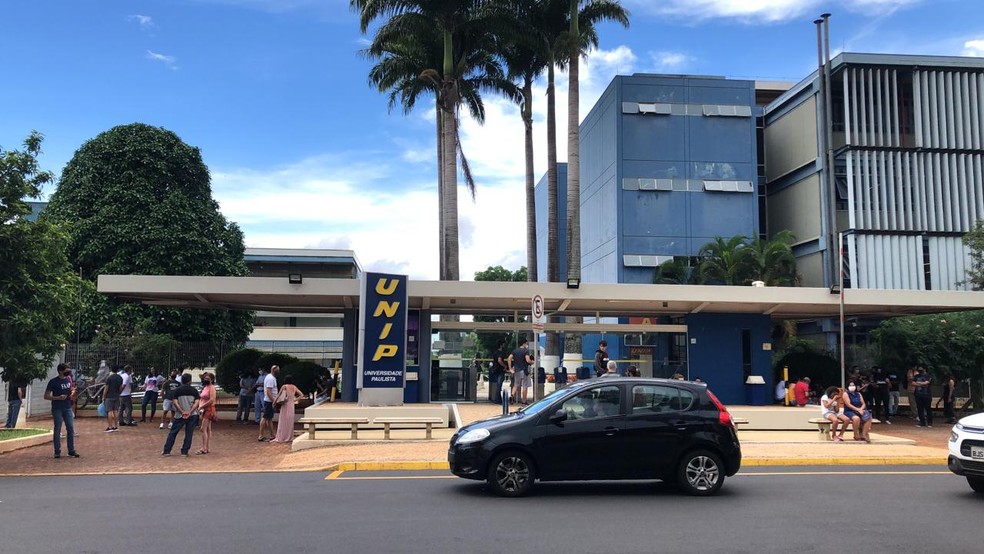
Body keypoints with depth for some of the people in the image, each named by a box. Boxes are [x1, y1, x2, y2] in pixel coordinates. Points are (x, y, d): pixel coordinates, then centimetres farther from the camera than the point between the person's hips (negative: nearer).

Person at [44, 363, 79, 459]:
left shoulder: (68, 379, 8)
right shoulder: (53, 382, -8)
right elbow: (46, 396, -9)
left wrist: (73, 392, 1)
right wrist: (58, 398, -22)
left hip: (67, 408, 5)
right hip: (57, 409, -5)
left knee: (71, 429, 3)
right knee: (57, 430, 0)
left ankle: (71, 450, 9)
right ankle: (57, 451, 8)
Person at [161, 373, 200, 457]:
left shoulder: (177, 390, 2)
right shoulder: (194, 390, 2)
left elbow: (175, 403, -7)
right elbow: (196, 402, -7)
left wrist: (182, 412, -10)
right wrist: (189, 412, -10)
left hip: (180, 415, 0)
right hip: (192, 415, 0)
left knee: (173, 432, 9)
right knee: (189, 433, 6)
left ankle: (166, 451, 10)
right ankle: (184, 451, 6)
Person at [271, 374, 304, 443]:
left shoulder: (284, 387, -7)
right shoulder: (294, 387, 5)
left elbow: (278, 396, -8)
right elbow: (301, 395, 5)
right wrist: (295, 400, 7)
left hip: (285, 406, -4)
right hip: (292, 406, 4)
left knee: (283, 422, 0)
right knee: (290, 422, 11)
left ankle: (280, 438, 0)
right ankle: (289, 437, 14)